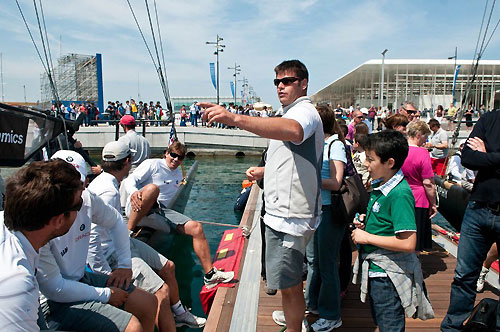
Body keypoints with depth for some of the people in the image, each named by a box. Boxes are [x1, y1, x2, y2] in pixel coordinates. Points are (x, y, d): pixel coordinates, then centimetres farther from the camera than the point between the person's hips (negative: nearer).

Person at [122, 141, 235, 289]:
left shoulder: (178, 175, 24)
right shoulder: (153, 164, 3)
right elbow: (129, 180, -8)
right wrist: (134, 192, -27)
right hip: (137, 208, -6)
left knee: (196, 228, -9)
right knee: (152, 188, -39)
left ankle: (210, 275, -6)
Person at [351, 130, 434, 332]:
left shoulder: (400, 194, -25)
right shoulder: (379, 186, 3)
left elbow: (408, 243, -29)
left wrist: (368, 237, -22)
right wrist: (366, 223, 1)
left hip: (389, 276, -9)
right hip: (376, 270, 9)